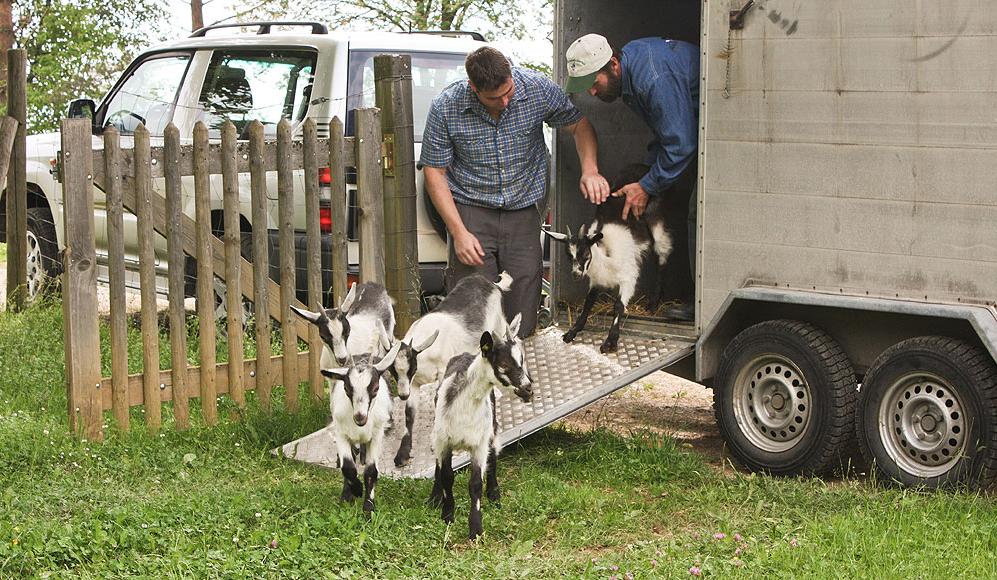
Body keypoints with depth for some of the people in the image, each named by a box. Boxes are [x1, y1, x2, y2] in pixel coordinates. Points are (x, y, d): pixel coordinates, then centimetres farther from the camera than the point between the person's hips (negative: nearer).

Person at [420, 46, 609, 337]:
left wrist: (590, 170, -13)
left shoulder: (538, 89, -10)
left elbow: (579, 124, 5)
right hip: (472, 212, -2)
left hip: (523, 211, 2)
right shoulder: (445, 108, -14)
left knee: (522, 327, 0)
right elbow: (434, 172, -6)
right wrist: (459, 233, -11)